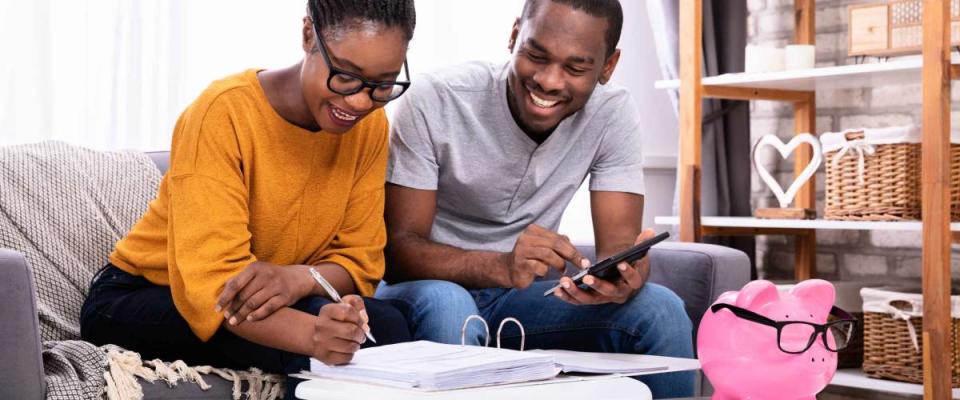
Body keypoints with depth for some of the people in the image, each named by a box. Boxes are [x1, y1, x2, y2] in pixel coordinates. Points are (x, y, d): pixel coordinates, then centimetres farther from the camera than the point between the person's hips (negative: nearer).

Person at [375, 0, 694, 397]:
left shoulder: (613, 114, -9)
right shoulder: (434, 102, -19)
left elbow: (619, 242, -13)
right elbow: (397, 250, -21)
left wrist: (622, 277, -40)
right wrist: (502, 267, -41)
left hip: (520, 299, 3)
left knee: (660, 310, -21)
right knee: (445, 305, -37)